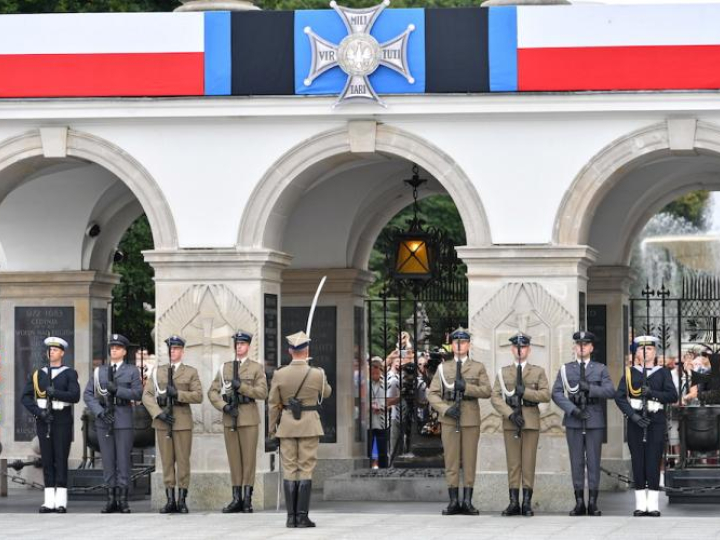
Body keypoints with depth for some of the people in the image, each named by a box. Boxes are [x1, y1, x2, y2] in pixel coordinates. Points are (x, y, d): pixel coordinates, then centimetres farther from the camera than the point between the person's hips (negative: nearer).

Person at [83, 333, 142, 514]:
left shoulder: (132, 371, 7)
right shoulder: (99, 371, 12)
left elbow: (137, 393, -5)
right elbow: (88, 395, 4)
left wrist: (117, 389, -17)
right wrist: (99, 412, -10)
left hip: (123, 421, -2)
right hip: (103, 421, 2)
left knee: (123, 460, -3)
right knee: (108, 460, 3)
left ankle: (123, 500, -1)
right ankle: (111, 500, 6)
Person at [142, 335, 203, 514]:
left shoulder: (191, 372, 7)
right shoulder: (157, 371, 11)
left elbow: (198, 396, -2)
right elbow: (147, 395, 4)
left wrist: (178, 394, -14)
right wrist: (158, 413, -9)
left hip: (182, 421, -2)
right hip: (162, 422, 2)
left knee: (183, 461, -2)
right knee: (167, 461, 2)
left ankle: (182, 501, 1)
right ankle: (170, 501, 5)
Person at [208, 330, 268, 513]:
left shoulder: (256, 368, 4)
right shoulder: (225, 368, 12)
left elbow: (262, 393, -7)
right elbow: (213, 392, 8)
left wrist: (241, 386, -15)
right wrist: (224, 406, -8)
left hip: (249, 418, -3)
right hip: (229, 418, 3)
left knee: (248, 458, -3)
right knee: (234, 459, 4)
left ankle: (247, 500, -1)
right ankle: (236, 499, 7)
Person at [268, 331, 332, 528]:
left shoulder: (279, 375, -5)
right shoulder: (317, 374, -10)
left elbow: (273, 404, 1)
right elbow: (326, 393, 11)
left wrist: (272, 428, 12)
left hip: (287, 425, 2)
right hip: (309, 425, -2)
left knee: (289, 470, 6)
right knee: (306, 470, 1)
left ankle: (291, 517, 4)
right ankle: (302, 516, -4)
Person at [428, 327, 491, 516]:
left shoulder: (478, 367, 9)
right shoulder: (443, 368, 11)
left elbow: (486, 391, -3)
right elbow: (432, 394, 5)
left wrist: (466, 387, -16)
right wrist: (445, 409, -11)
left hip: (471, 419, 0)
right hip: (449, 420, 0)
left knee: (469, 460, 0)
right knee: (451, 460, -2)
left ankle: (467, 501, 2)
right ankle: (454, 502, 0)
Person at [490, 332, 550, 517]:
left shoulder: (538, 372, 9)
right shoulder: (503, 372, 11)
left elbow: (546, 395, -2)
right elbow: (495, 398, 1)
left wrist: (525, 392, -15)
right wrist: (510, 414, -12)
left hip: (531, 421, -1)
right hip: (510, 422, 1)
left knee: (529, 463, -2)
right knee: (513, 462, 0)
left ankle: (527, 503, -1)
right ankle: (514, 503, 1)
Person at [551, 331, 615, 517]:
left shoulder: (600, 369, 9)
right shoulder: (566, 369, 9)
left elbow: (610, 391, -3)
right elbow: (556, 393, 0)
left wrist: (590, 388, -16)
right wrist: (572, 409, -12)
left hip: (595, 422, 0)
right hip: (573, 421, 0)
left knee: (593, 462, -1)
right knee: (577, 462, 1)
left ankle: (593, 503, 1)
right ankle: (579, 503, 5)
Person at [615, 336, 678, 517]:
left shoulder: (663, 373, 7)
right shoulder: (629, 373, 8)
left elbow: (673, 396, -2)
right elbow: (619, 397, -1)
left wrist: (653, 393, -16)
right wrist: (633, 414, -14)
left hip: (656, 421, -1)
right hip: (635, 421, 1)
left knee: (653, 462, -5)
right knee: (638, 462, 0)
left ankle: (653, 505, -2)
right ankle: (640, 505, 4)